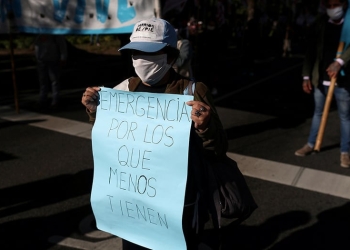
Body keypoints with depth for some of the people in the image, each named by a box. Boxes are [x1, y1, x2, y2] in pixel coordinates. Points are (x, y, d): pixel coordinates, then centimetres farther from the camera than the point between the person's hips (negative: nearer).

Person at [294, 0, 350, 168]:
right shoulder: (320, 23, 3)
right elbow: (311, 51, 5)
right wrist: (306, 76, 1)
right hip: (320, 79, 3)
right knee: (317, 113, 17)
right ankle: (310, 145, 30)